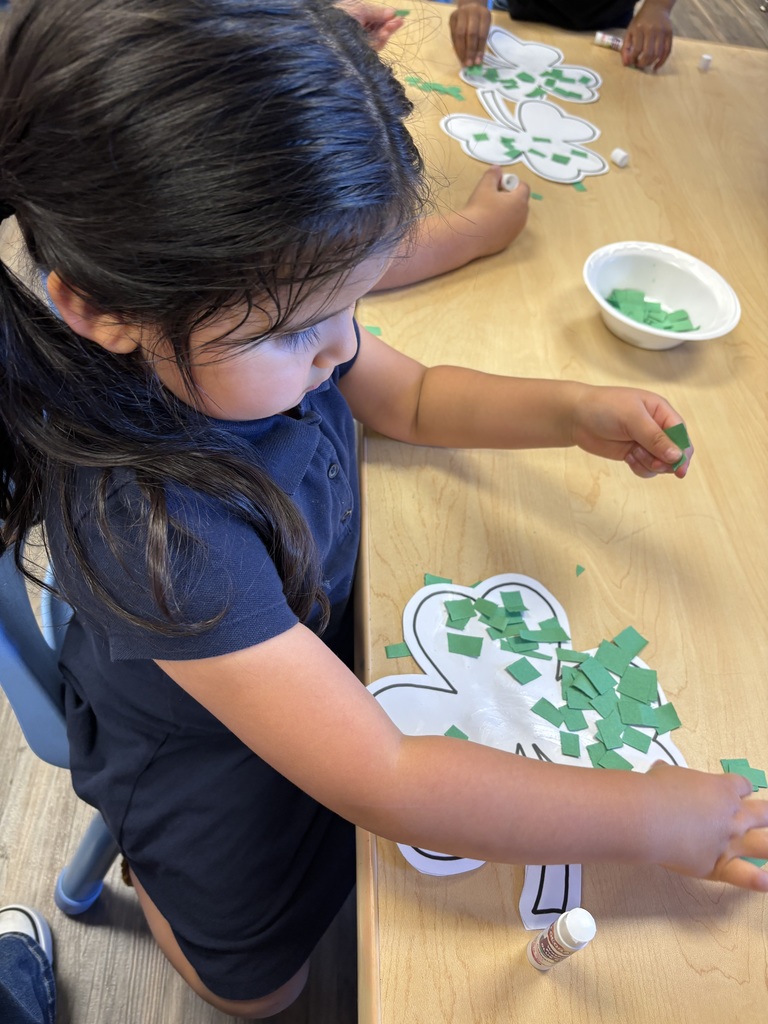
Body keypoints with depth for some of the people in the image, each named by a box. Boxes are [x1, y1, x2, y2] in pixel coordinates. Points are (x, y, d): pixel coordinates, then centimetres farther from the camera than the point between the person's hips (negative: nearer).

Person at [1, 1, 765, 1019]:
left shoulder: (263, 321, -22)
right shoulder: (147, 515, -43)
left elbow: (412, 397, -1)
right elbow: (381, 783, -39)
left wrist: (573, 410, -16)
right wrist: (647, 819, -30)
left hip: (307, 628, 6)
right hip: (197, 750, -5)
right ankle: (158, 874, 45)